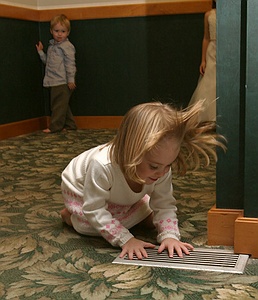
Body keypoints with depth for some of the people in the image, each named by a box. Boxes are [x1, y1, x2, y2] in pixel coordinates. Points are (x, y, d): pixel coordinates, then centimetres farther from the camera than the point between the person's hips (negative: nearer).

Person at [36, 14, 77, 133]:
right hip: (54, 82, 9)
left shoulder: (67, 46, -10)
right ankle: (69, 125, 21)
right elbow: (47, 61, 25)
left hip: (62, 82, -9)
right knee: (62, 105, 14)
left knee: (59, 104, -3)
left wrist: (71, 80, -18)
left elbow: (70, 64, -15)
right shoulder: (51, 46, 17)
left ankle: (55, 126, 2)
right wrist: (40, 52, 16)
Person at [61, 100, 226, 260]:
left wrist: (170, 235, -40)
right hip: (81, 190, -4)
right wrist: (126, 239, -45)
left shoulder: (162, 171, -32)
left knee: (150, 219, -5)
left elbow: (165, 205, -22)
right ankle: (70, 214, 4)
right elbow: (94, 211, -40)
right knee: (88, 226, -29)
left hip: (123, 196, 4)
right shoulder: (102, 166, -48)